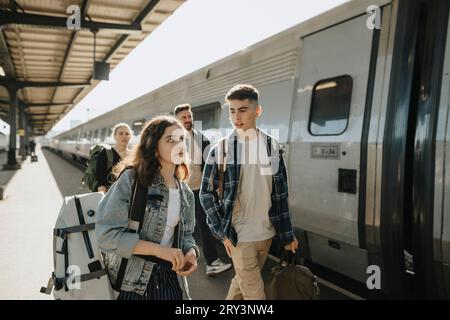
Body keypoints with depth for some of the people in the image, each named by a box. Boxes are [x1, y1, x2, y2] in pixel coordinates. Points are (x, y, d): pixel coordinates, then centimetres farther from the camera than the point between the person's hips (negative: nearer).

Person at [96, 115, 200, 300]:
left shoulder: (185, 193, 3)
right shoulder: (131, 180, -15)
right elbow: (107, 234, -20)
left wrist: (191, 252, -10)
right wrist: (160, 250, -23)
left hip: (170, 276, 5)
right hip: (130, 281, -5)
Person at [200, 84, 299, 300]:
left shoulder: (272, 146, 1)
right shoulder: (220, 150, -8)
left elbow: (280, 193, 5)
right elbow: (206, 193, -3)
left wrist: (287, 234, 6)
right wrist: (223, 231, -8)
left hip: (267, 233, 4)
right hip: (239, 235, -3)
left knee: (242, 283, 20)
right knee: (254, 293, 3)